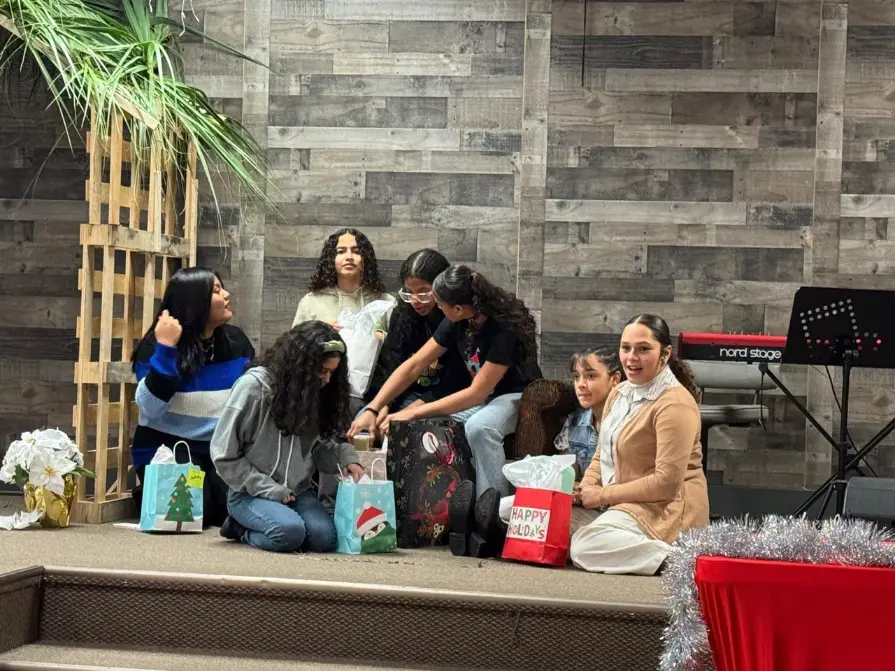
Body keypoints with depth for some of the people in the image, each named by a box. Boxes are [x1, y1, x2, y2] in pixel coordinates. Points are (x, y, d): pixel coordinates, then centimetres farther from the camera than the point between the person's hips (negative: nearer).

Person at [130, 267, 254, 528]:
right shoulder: (156, 344, -10)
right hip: (167, 447, -4)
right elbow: (150, 408, -22)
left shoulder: (236, 340, 4)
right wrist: (165, 349, -27)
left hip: (220, 449, 4)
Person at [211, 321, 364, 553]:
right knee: (290, 531, -33)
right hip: (252, 493, -6)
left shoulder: (315, 392, 5)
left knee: (324, 537, -23)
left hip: (298, 491, 6)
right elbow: (225, 455, -12)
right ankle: (242, 529, 0)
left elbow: (319, 446, 11)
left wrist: (345, 458, -11)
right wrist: (269, 490, -16)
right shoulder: (253, 386, -13)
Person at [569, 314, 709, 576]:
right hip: (618, 504, 10)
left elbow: (667, 482, -21)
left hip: (665, 508, -10)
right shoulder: (620, 392, 12)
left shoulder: (675, 404, -16)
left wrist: (604, 495, -15)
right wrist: (585, 489, -3)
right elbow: (602, 457, 18)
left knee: (585, 547, -28)